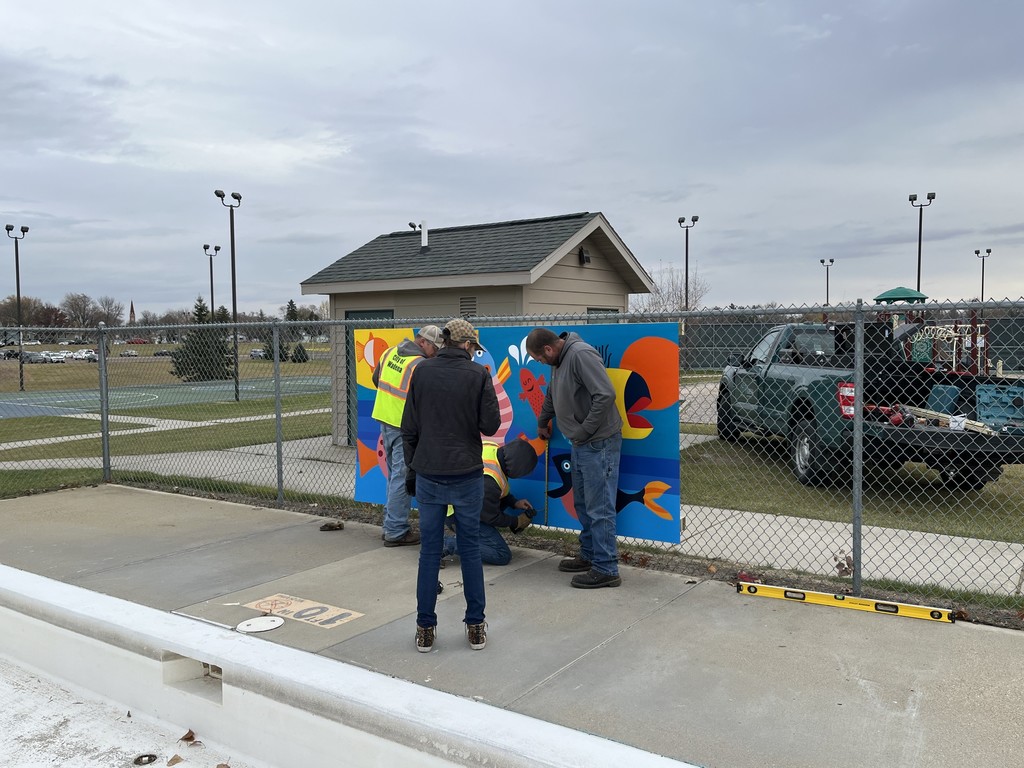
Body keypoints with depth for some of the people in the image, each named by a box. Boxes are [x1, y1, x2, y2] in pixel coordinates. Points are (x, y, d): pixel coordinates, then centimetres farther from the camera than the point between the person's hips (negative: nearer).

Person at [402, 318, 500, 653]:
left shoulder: (422, 371, 2)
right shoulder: (478, 374, -6)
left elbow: (409, 427, 4)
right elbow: (490, 425, -5)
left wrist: (411, 467, 13)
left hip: (428, 474, 2)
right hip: (467, 474, -2)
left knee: (429, 551, 8)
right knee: (470, 549, 10)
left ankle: (425, 629, 14)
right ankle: (475, 626, 17)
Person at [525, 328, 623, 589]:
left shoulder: (581, 355, -18)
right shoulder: (559, 361, 14)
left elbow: (606, 395, -26)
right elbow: (551, 396, 32)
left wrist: (585, 430, -19)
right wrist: (542, 423, 43)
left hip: (599, 443, -10)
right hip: (580, 445, 10)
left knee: (599, 508, -4)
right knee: (583, 505, 18)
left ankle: (606, 569, 4)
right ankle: (589, 556, 31)